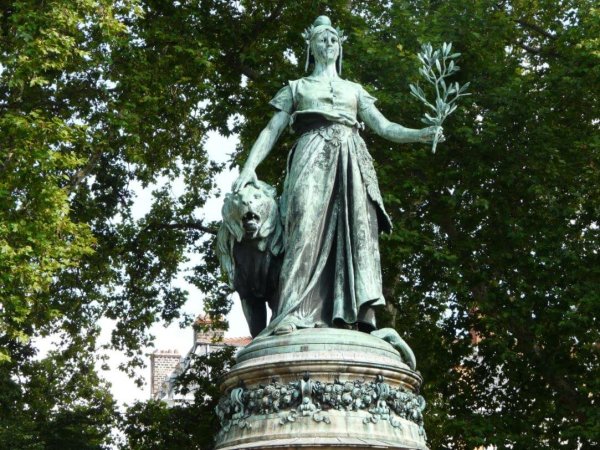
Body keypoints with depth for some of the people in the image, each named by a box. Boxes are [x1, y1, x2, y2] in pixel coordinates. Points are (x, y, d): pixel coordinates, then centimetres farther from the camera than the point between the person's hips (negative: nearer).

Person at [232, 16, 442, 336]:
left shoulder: (354, 90, 29)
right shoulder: (297, 87, 23)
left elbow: (383, 127, 19)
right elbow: (272, 130, 15)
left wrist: (421, 134, 0)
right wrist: (249, 166, -1)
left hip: (350, 159, 3)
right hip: (314, 157, -3)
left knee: (357, 228, -16)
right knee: (308, 227, -23)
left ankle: (361, 314, -27)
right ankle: (291, 314, -35)